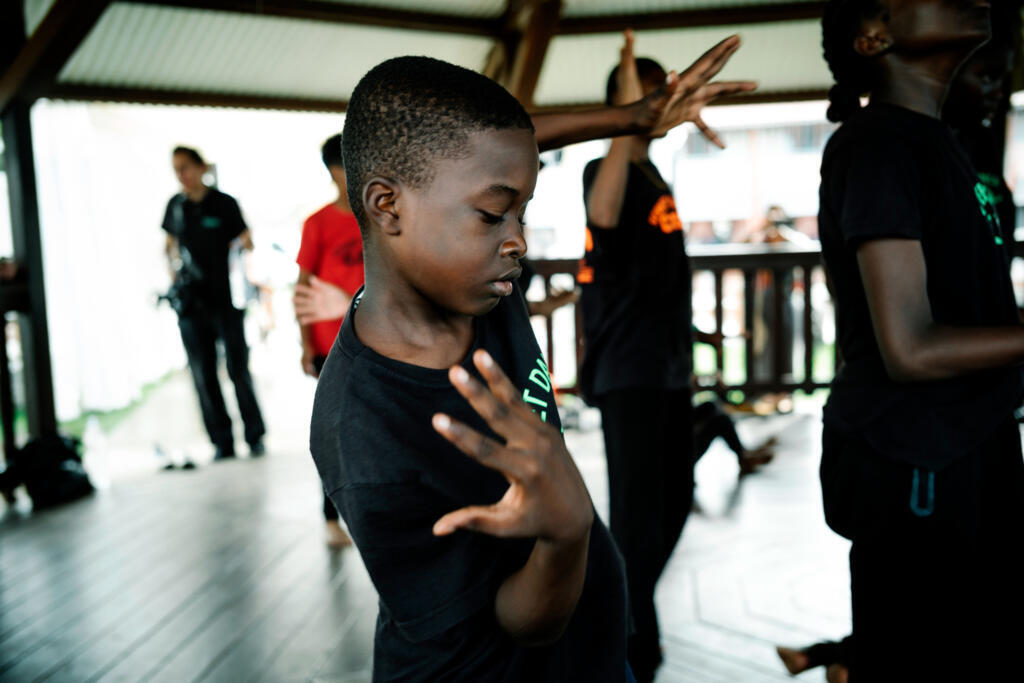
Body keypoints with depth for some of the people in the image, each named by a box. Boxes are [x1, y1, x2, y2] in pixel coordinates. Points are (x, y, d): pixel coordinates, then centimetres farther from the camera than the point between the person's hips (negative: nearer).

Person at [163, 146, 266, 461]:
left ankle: (255, 438, 13)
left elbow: (247, 243, 1)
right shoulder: (175, 207, 9)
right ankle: (222, 443, 13)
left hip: (225, 299, -4)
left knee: (238, 370, -1)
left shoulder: (224, 204, -2)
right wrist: (173, 274, 8)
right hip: (190, 303, 4)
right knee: (203, 375, 4)